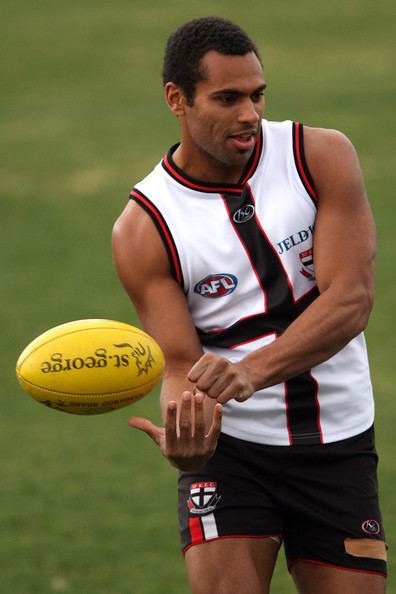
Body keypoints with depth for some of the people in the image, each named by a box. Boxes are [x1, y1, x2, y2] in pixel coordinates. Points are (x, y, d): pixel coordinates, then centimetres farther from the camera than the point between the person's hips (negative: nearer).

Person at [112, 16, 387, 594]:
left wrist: (250, 372, -32)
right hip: (229, 446, -2)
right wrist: (183, 438, -36)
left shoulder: (322, 157, -6)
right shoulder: (144, 229, -10)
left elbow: (351, 299, -16)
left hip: (339, 448, 2)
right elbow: (182, 366, -12)